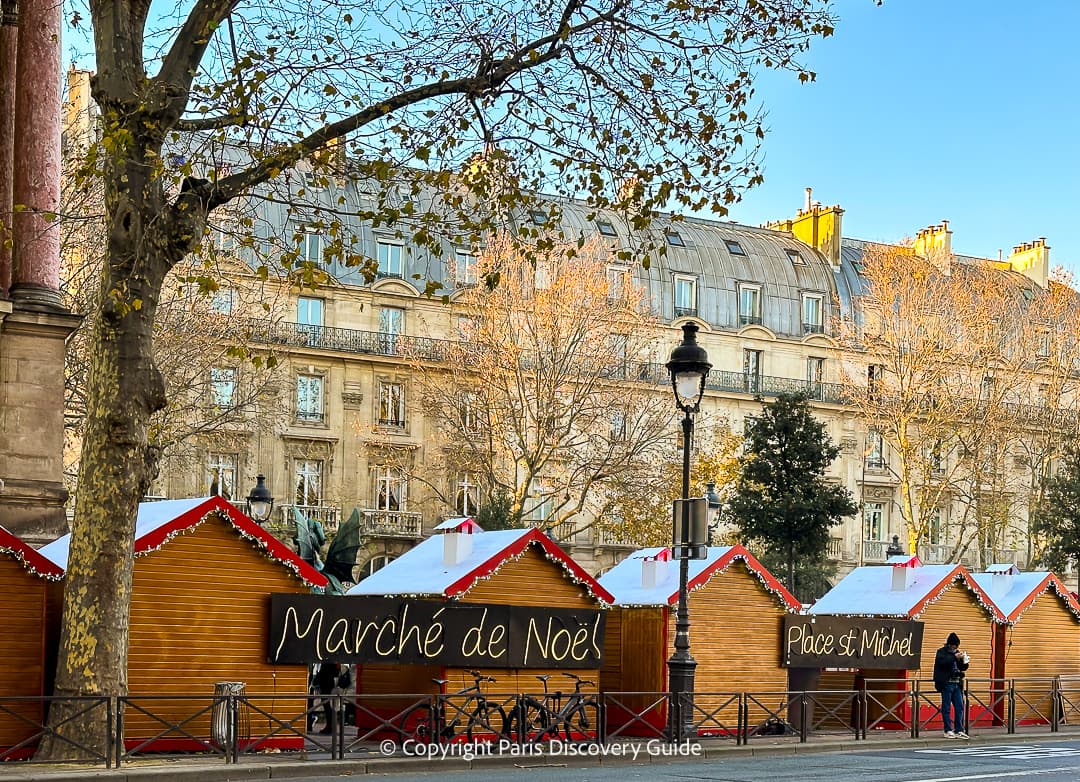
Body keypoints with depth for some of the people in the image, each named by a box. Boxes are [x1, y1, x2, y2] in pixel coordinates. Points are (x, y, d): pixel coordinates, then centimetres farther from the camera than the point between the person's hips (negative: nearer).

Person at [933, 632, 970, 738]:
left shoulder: (956, 652, 16)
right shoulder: (941, 652, -2)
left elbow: (962, 668, 19)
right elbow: (942, 662, -21)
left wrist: (964, 661, -1)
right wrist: (955, 657, -22)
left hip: (957, 684, 6)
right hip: (946, 683, -6)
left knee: (960, 707, 3)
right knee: (946, 708, -1)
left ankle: (959, 730, 8)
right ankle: (948, 730, 4)